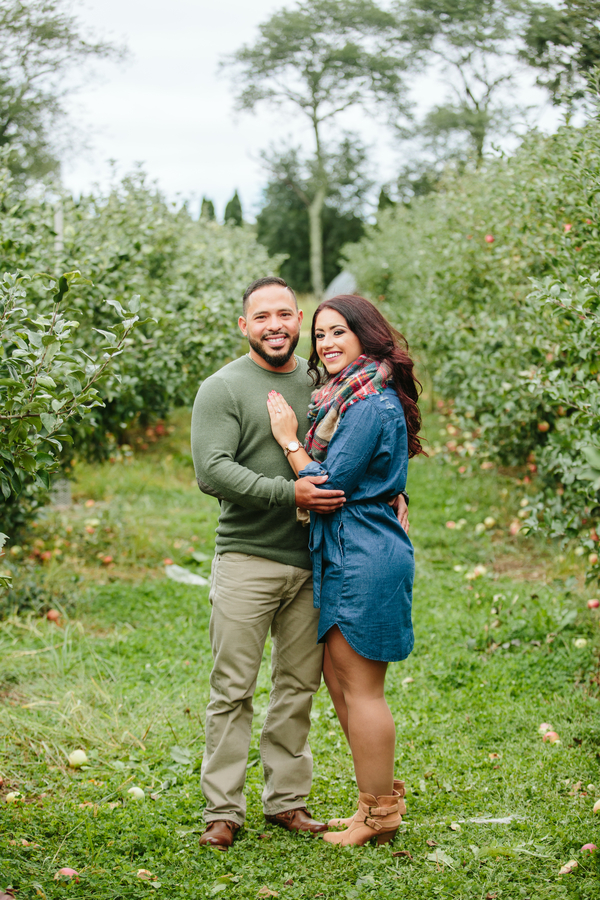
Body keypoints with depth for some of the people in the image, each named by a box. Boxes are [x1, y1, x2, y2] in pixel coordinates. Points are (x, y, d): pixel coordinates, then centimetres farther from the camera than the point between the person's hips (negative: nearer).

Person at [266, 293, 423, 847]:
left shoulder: (369, 404, -16)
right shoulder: (345, 397, 16)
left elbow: (331, 485, -16)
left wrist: (289, 441, -8)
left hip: (365, 559, -10)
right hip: (342, 557, 10)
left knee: (361, 688, -2)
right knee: (337, 678, 16)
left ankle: (378, 817, 10)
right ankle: (382, 798, 26)